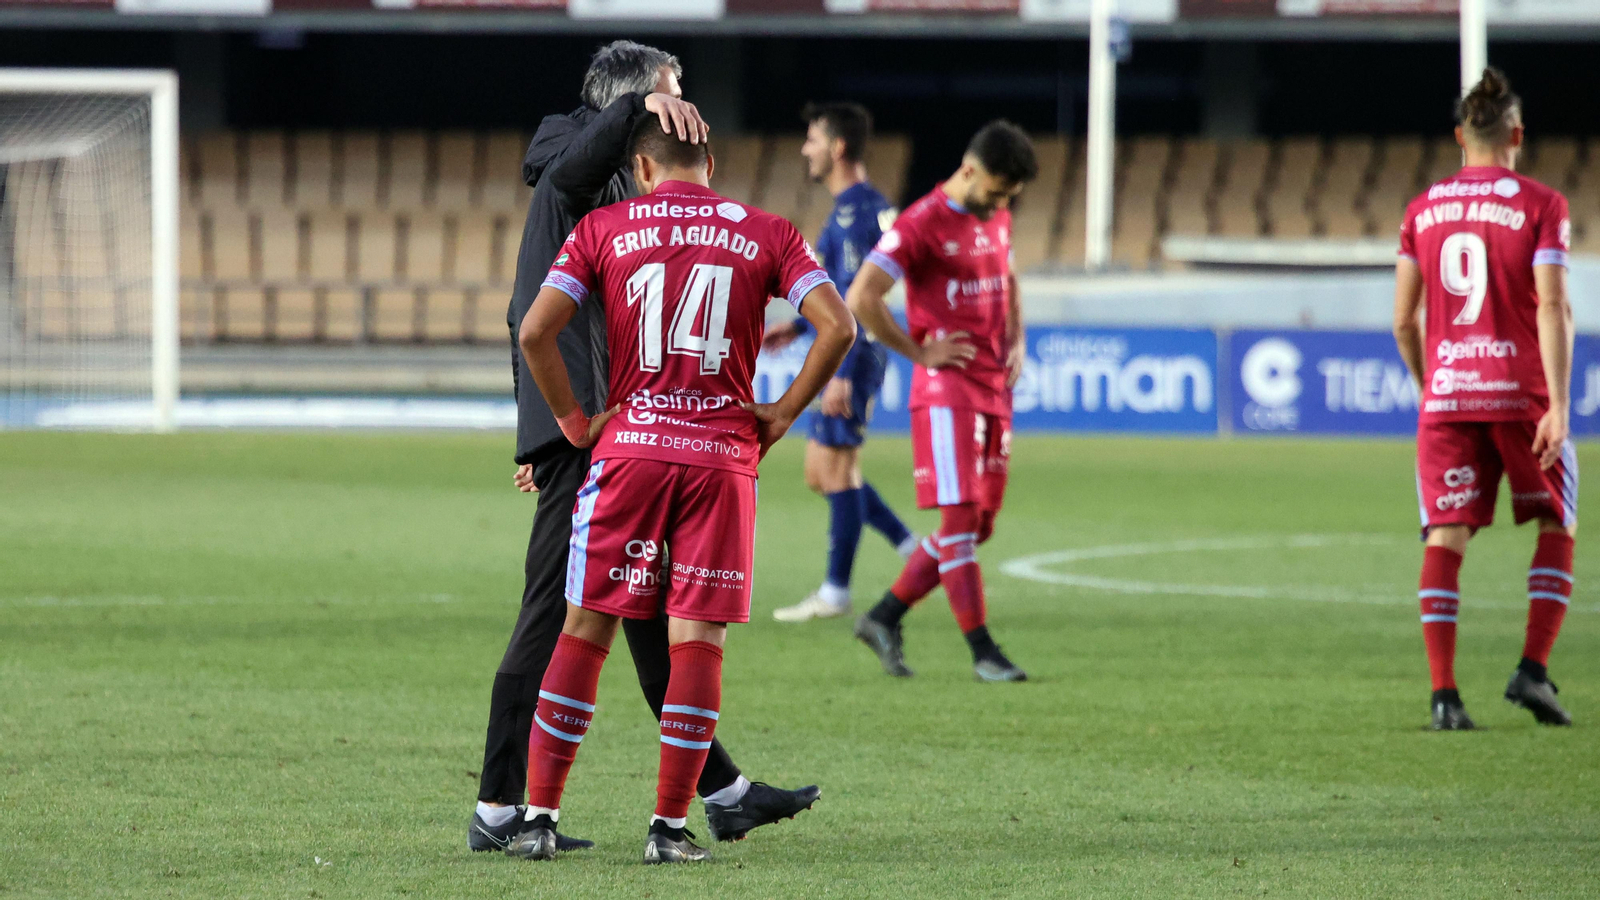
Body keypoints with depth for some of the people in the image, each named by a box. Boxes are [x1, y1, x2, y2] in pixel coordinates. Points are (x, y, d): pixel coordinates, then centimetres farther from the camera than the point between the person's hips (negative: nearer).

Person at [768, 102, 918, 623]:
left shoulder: (855, 211, -17)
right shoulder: (865, 205, 15)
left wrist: (841, 374, -24)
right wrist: (798, 326, 28)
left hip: (852, 359, -10)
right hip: (841, 359, 10)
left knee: (835, 468, -5)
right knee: (822, 471, 13)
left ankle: (835, 593, -1)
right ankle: (912, 548, 14)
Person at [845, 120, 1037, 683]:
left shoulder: (997, 219, 13)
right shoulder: (922, 225, -12)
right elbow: (861, 299, -17)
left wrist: (1015, 342, 15)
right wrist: (919, 351, -12)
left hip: (995, 390, 8)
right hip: (947, 389, -8)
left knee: (979, 526, 7)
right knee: (961, 517, -10)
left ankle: (884, 618, 16)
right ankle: (982, 651, -8)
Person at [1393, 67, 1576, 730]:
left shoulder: (1424, 210, 8)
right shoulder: (1540, 206, -3)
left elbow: (1404, 318, 10)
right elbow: (1551, 307, -11)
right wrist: (1558, 406, -14)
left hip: (1446, 395, 3)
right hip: (1520, 393, -3)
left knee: (1445, 538, 0)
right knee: (1557, 529, 13)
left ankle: (1444, 694, -8)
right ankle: (1533, 671, 0)